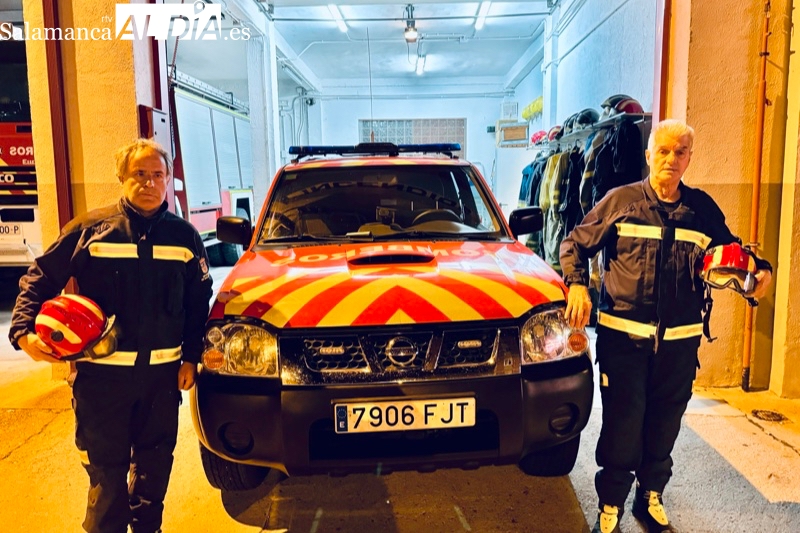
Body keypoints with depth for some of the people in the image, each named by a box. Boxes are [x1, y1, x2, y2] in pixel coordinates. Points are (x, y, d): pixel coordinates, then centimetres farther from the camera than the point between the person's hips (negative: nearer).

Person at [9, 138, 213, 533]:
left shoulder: (184, 237, 4)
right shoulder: (89, 229, -2)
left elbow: (198, 303, 8)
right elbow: (38, 281, 3)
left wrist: (190, 357, 4)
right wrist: (23, 332, -11)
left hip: (162, 371, 3)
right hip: (101, 372, -2)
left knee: (155, 462, 16)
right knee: (106, 467, 7)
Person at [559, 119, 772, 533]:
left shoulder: (703, 208, 6)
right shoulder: (620, 201, -2)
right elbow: (574, 244, 2)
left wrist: (759, 271, -2)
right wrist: (577, 285, -13)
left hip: (680, 342, 3)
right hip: (623, 336, -3)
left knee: (664, 427, 15)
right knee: (622, 426, 1)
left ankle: (651, 499, 36)